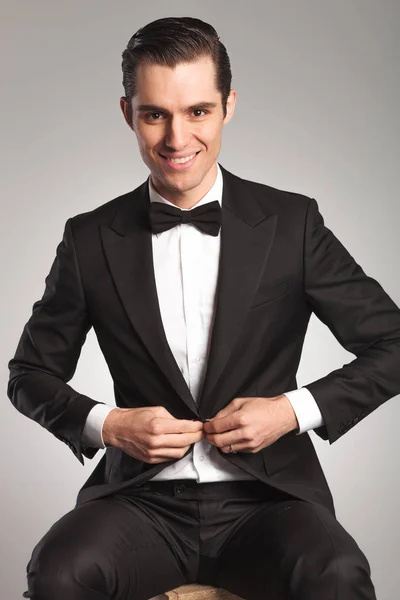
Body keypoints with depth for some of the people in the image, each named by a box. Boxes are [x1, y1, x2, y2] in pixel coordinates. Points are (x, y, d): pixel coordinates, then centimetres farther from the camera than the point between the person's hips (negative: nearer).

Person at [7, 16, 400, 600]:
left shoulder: (291, 223, 1)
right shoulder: (91, 240, 4)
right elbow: (30, 373, 13)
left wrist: (297, 409, -9)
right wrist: (105, 424, -6)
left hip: (265, 501, 0)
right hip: (142, 501, 1)